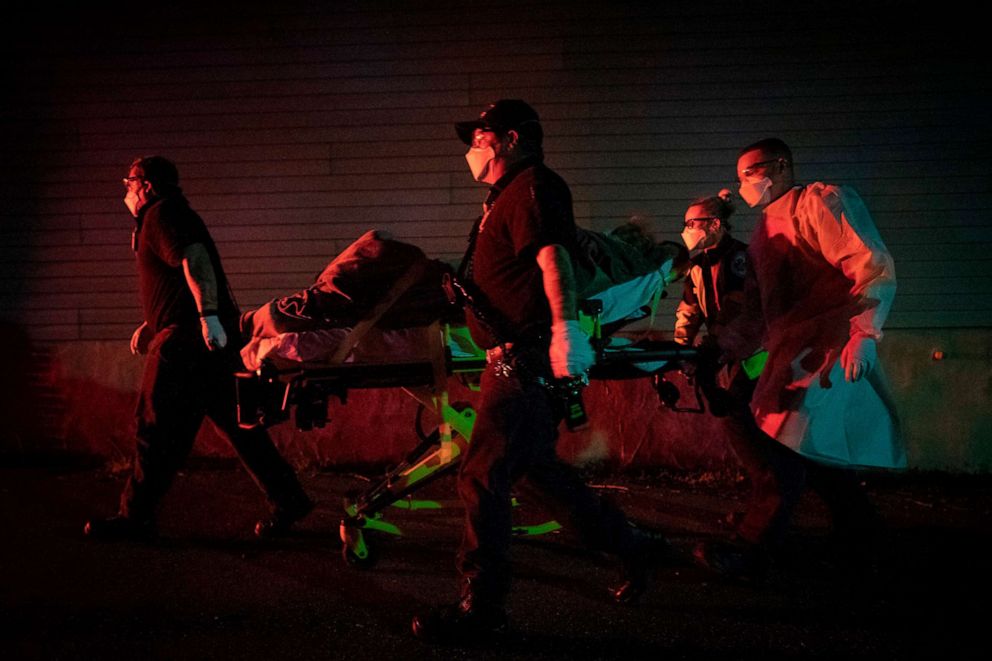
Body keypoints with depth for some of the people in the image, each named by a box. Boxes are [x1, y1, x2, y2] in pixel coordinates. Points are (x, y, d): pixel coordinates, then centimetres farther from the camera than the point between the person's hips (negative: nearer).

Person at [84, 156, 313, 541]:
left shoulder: (160, 216, -6)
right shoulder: (173, 215, 25)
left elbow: (195, 259, -23)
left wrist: (208, 315, -32)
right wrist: (151, 325, 31)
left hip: (188, 339, -10)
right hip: (211, 338, 10)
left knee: (158, 430, -2)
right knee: (235, 425, 11)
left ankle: (135, 518, 6)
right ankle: (288, 501, 11)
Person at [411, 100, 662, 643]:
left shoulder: (532, 187, -10)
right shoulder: (509, 195, 22)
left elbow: (554, 256, -26)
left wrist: (566, 327, -37)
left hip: (526, 360, -11)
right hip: (518, 359, 11)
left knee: (482, 477, -8)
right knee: (538, 466, 18)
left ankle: (480, 608, 0)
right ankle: (629, 546, 29)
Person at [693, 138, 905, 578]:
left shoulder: (821, 201, -5)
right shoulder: (764, 235, 21)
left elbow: (873, 267, -14)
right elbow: (756, 314, 23)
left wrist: (862, 333, -23)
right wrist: (718, 352, 12)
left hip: (827, 351, -9)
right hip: (791, 355, 9)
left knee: (787, 446, -12)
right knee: (815, 451, 11)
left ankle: (752, 553, -8)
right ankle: (858, 544, 24)